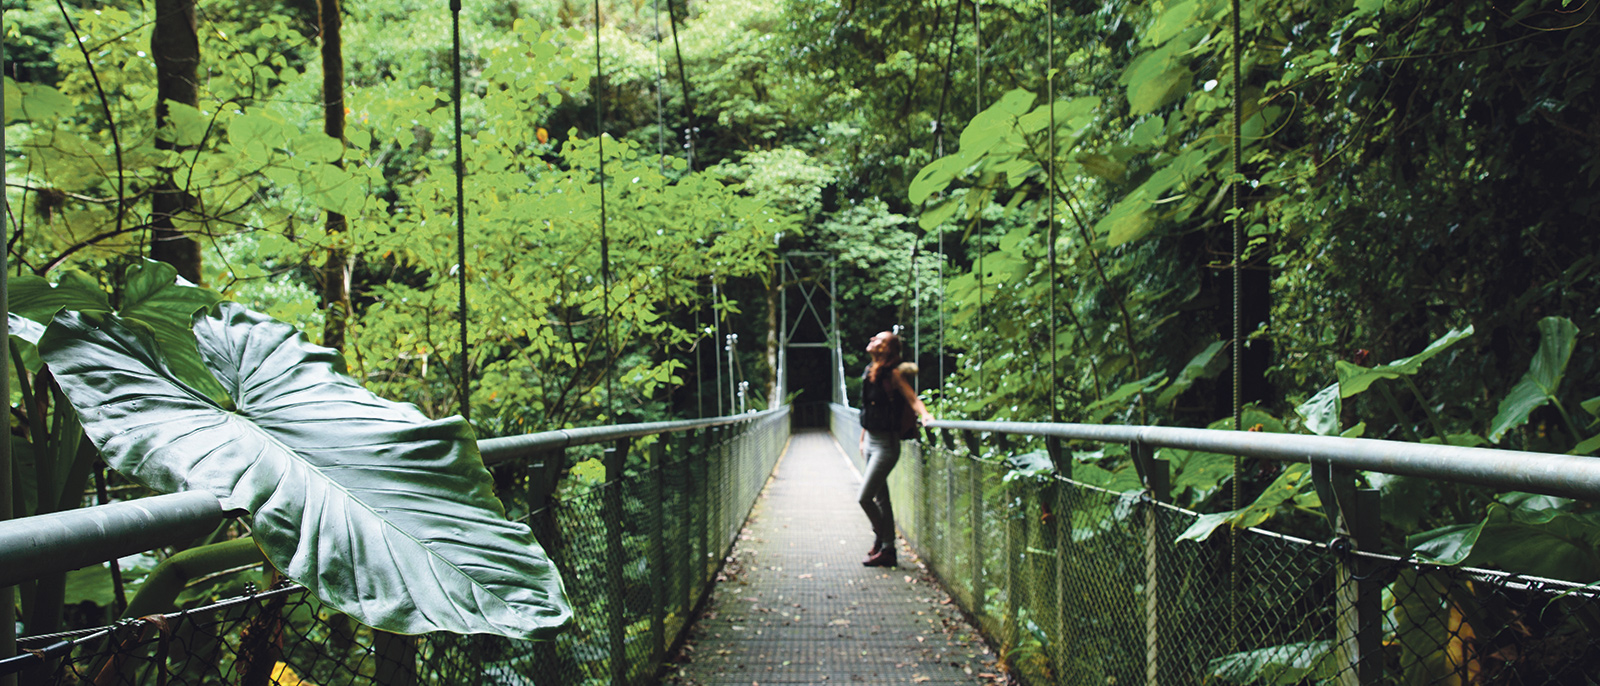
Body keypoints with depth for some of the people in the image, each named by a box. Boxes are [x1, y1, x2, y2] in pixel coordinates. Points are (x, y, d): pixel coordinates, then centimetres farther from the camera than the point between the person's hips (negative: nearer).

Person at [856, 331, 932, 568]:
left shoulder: (893, 374, -13)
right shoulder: (869, 371, 9)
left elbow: (912, 398, -21)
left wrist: (925, 414, -40)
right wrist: (863, 438, 21)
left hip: (886, 444, -8)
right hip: (870, 441, 8)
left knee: (864, 497, -10)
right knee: (880, 498, 12)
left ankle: (881, 541, 5)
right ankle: (887, 549, 19)